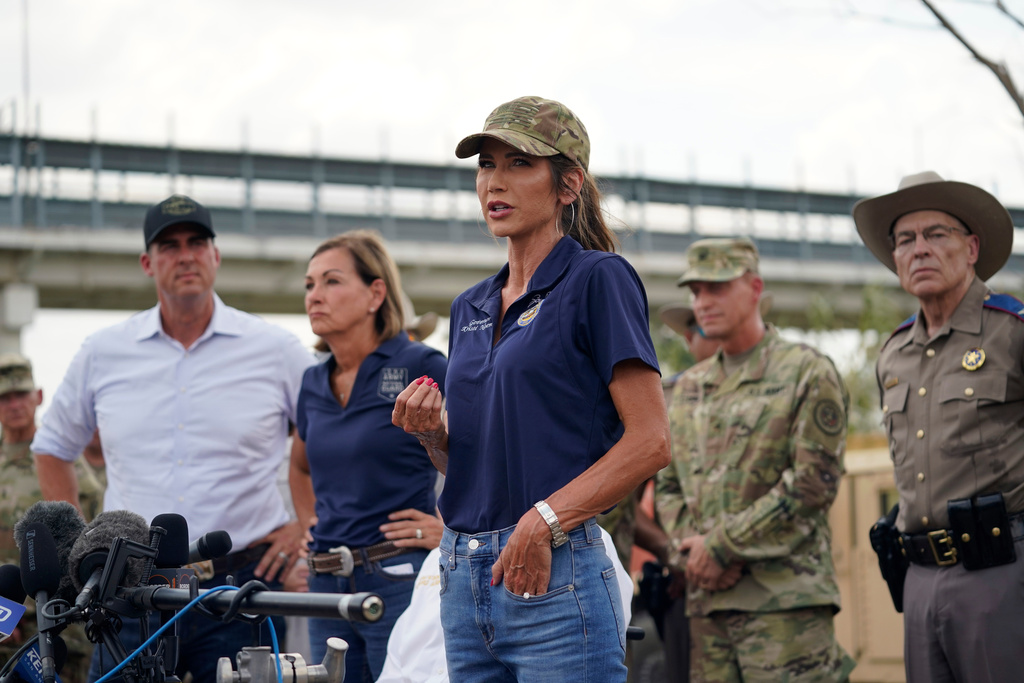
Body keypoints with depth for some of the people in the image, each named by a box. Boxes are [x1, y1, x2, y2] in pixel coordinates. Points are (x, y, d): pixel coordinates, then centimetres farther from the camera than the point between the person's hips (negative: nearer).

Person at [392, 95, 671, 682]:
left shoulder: (598, 280, -4)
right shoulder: (471, 308, 17)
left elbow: (650, 442, -12)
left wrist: (545, 519, -19)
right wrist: (431, 433, 1)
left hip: (556, 576, -7)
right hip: (463, 579, 7)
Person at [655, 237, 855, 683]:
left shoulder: (808, 374, 0)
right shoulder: (688, 389, 19)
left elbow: (813, 481, -9)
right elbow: (668, 487, 19)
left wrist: (721, 545, -11)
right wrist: (691, 548, -3)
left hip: (785, 596, -6)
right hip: (705, 600, 6)